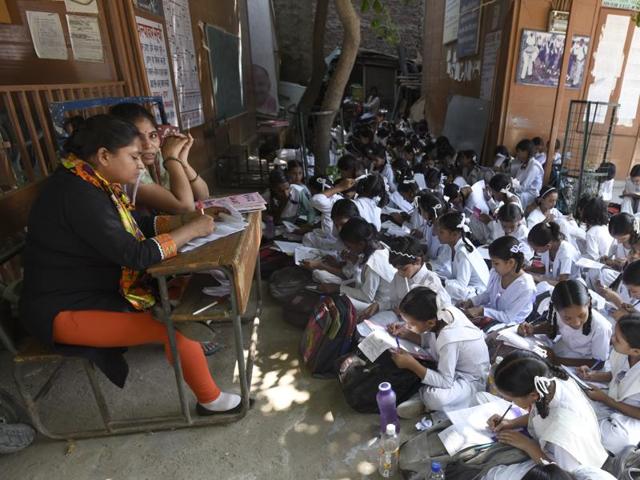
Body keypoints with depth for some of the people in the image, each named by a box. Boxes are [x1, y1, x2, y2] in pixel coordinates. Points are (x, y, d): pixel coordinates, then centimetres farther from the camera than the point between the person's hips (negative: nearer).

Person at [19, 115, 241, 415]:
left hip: (91, 289, 9)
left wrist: (185, 219, -7)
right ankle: (211, 400, 3)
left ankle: (187, 344, 29)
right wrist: (191, 230, -21)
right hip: (65, 309, -9)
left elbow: (138, 226, 7)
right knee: (175, 326, -16)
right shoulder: (77, 194, -28)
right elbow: (135, 254, -30)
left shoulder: (92, 184, 1)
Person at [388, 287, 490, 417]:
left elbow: (445, 382, -30)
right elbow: (429, 340, 1)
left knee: (436, 398, -37)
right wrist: (405, 333, -13)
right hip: (453, 365, 9)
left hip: (471, 379, -9)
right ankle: (423, 394, 0)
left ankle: (424, 397, -4)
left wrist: (412, 364, -32)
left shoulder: (449, 340, -38)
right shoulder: (442, 311, -18)